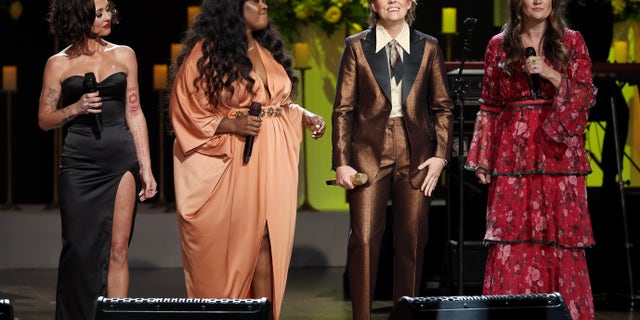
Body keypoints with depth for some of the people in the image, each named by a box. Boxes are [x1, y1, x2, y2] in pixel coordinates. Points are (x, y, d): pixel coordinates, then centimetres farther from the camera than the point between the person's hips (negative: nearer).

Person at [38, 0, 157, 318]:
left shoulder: (123, 55, 10)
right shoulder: (59, 64, 4)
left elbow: (134, 113, 10)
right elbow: (45, 119, 7)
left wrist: (146, 168, 5)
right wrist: (77, 108, -12)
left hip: (120, 159, 1)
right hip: (79, 161, -1)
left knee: (117, 249, -3)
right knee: (80, 250, -1)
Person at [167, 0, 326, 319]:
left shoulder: (268, 50, 16)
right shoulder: (206, 51, -4)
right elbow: (185, 111, -6)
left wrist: (305, 116, 4)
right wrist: (230, 124, -18)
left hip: (273, 161, 5)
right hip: (234, 162, -5)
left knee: (267, 244, -1)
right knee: (230, 246, -1)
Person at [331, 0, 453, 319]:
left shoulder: (428, 47, 8)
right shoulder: (356, 47, 4)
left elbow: (443, 107, 10)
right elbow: (343, 109, 3)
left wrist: (440, 155, -1)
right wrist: (341, 163, -4)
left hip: (416, 156, 2)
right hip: (369, 152, -2)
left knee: (412, 241, 4)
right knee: (364, 239, -6)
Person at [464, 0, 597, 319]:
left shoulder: (571, 41, 6)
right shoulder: (498, 45, 9)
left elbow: (586, 95, 0)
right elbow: (489, 107, 10)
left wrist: (551, 74, -15)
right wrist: (483, 160, 5)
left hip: (558, 155, -1)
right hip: (513, 157, 1)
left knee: (560, 238, -3)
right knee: (511, 241, -4)